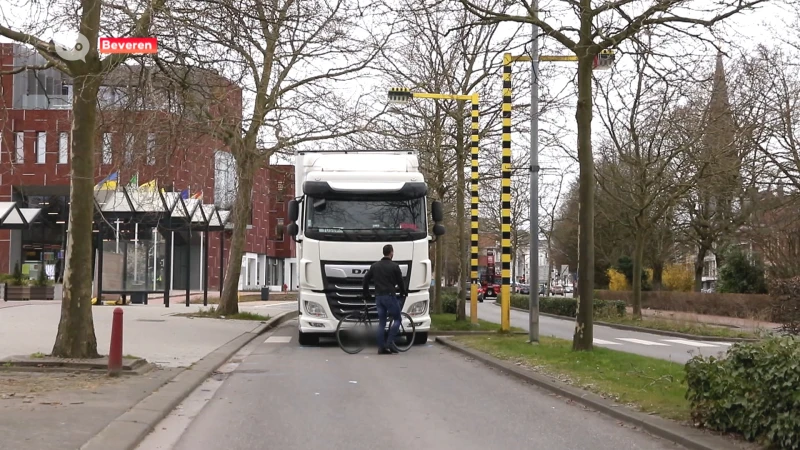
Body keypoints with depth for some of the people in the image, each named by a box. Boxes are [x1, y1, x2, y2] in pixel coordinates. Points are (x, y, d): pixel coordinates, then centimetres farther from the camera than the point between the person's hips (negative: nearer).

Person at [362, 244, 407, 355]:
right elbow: (400, 282, 1)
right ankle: (390, 342, -8)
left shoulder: (374, 266, 10)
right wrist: (403, 293, 18)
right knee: (397, 319, 6)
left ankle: (381, 347, 3)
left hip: (378, 297, 5)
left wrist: (366, 294, 22)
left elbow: (366, 279, 12)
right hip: (390, 296, -5)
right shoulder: (394, 266, -5)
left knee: (381, 322, 7)